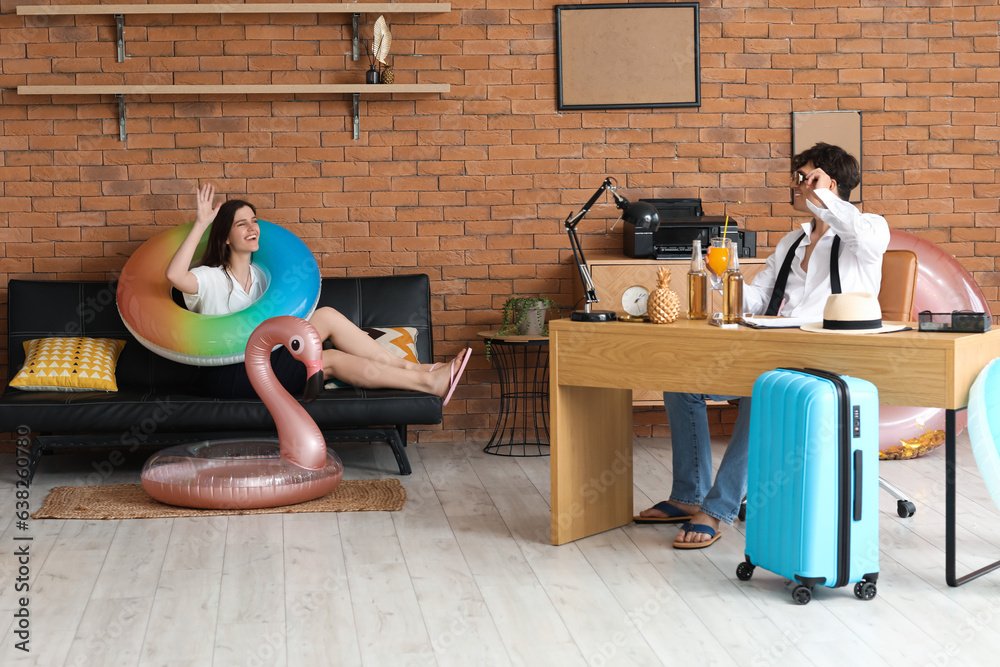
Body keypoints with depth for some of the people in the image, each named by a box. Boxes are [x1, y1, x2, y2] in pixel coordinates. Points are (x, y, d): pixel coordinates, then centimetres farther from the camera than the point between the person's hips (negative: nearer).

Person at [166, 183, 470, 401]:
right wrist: (201, 223, -31)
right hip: (228, 376, -7)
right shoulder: (211, 279, -11)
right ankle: (427, 381, -19)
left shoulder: (259, 274, 13)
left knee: (327, 316, -13)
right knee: (330, 360, -21)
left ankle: (408, 368, -14)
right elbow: (174, 274, -32)